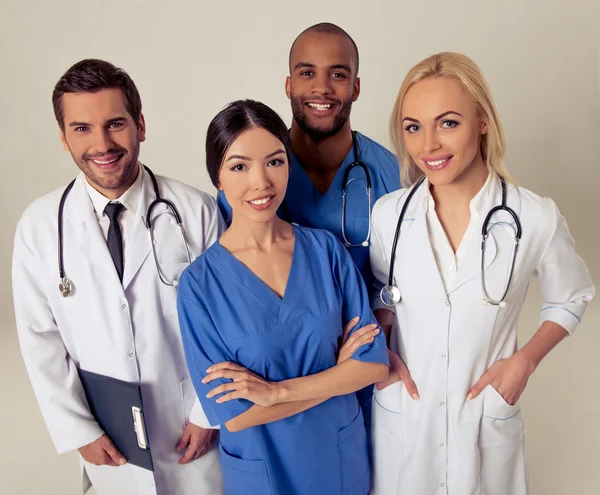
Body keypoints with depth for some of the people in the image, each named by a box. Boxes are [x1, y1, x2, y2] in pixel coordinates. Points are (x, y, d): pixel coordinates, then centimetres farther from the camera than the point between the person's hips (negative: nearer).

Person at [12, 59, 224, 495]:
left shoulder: (198, 212, -16)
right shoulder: (39, 227, -10)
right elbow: (40, 338, -4)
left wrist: (208, 413, -6)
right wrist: (78, 430, -3)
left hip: (192, 431, -1)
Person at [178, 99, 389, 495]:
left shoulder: (326, 249, -10)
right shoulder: (199, 283, -17)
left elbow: (375, 362, -12)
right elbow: (232, 413, -17)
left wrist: (276, 391, -22)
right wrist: (338, 369, -16)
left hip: (342, 456, 2)